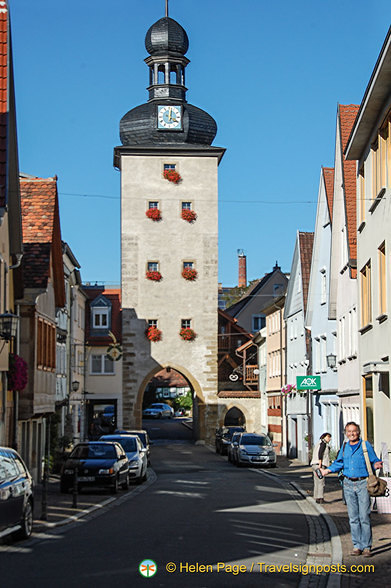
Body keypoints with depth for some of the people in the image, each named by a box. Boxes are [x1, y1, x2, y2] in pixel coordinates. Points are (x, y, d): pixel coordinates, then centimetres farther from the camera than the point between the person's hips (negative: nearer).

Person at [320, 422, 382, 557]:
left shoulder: (366, 445, 0)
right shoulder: (344, 447, 13)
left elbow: (374, 461, 1)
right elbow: (339, 463, 24)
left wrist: (376, 465, -21)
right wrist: (327, 470, 16)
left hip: (363, 483, -4)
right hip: (348, 484, 4)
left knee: (364, 517, -7)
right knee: (353, 518, 6)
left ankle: (366, 547, 0)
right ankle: (357, 546, 12)